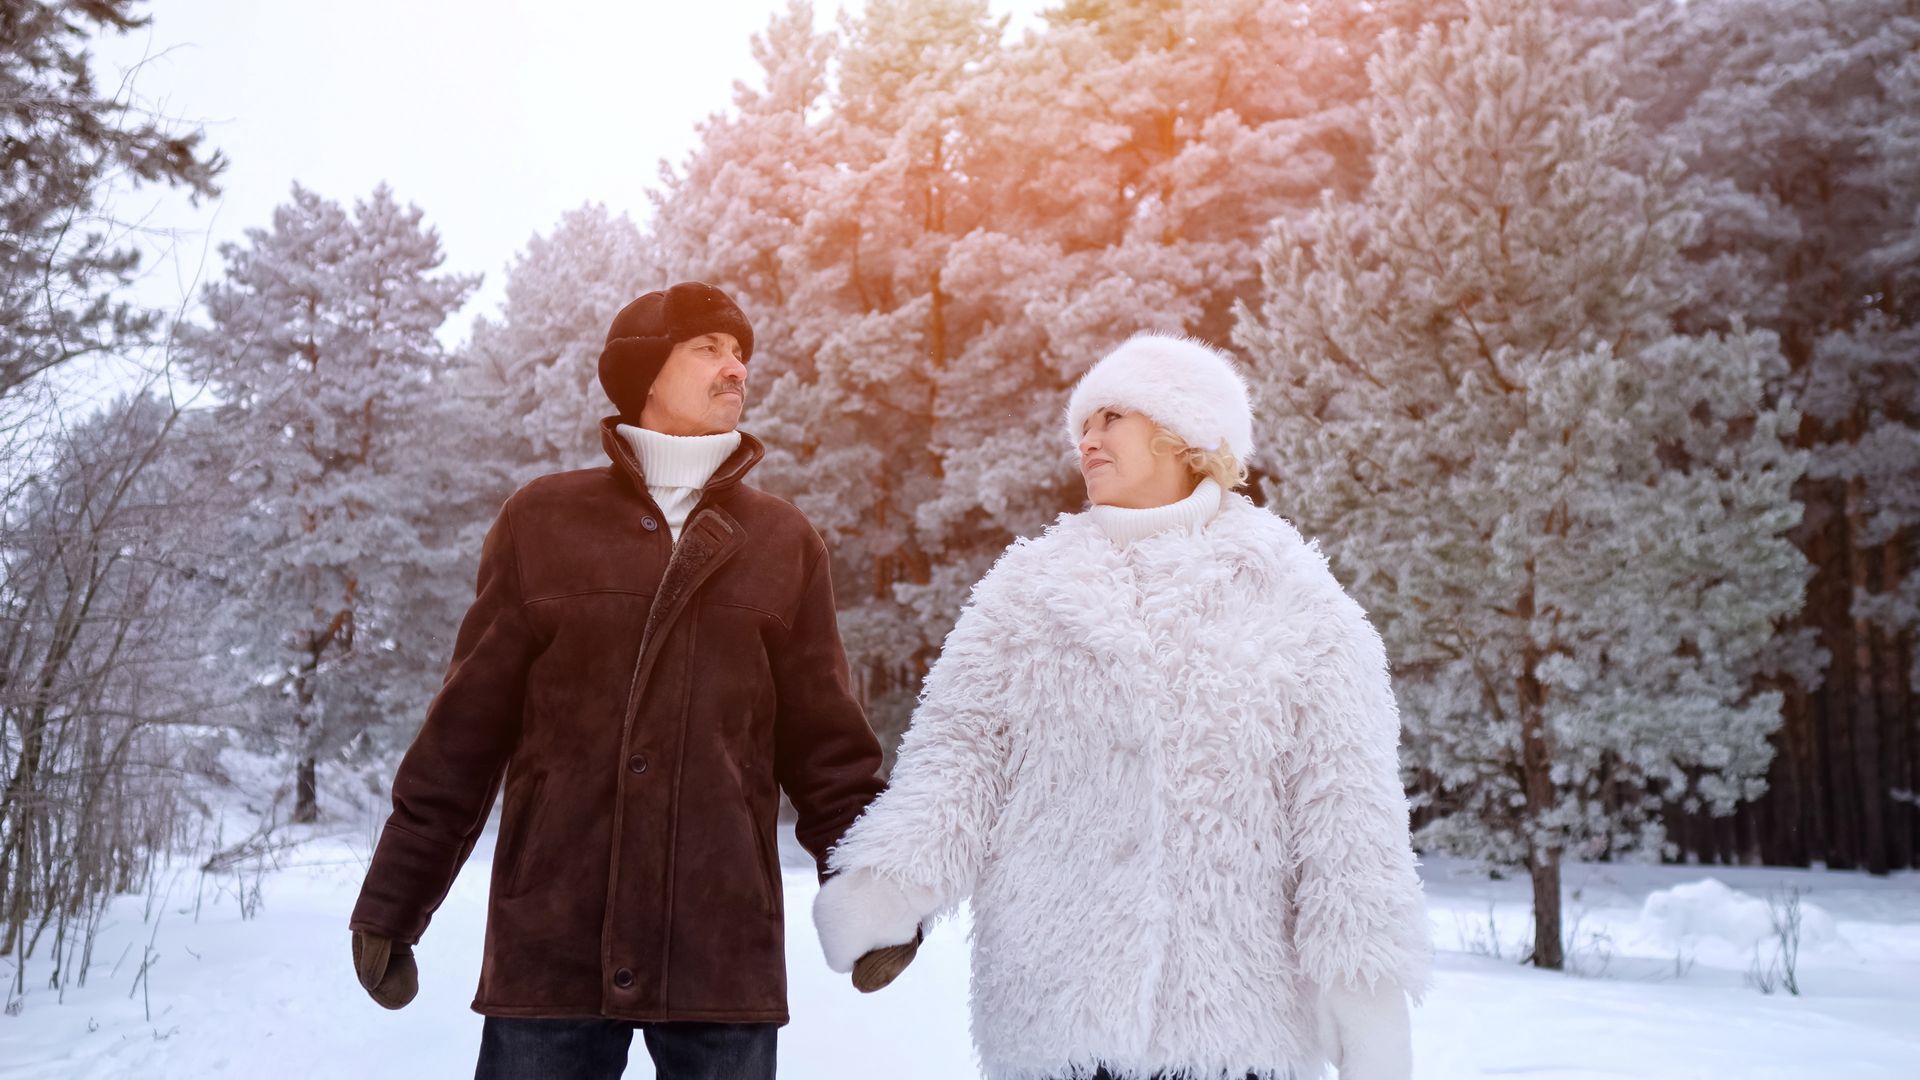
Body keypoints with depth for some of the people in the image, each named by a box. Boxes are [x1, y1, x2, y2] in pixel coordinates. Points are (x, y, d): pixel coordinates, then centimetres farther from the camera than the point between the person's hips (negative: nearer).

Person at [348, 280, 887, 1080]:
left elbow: (825, 744, 5)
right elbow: (464, 731, 5)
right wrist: (394, 902, 4)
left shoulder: (786, 542, 6)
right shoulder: (542, 520, 4)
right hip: (550, 945, -1)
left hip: (724, 952, 1)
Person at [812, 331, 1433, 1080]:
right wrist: (890, 879, -14)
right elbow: (964, 752, 2)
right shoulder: (1027, 592, 9)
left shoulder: (1291, 602, 4)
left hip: (1241, 1018, -1)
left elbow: (1345, 807, -1)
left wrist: (1367, 989, -8)